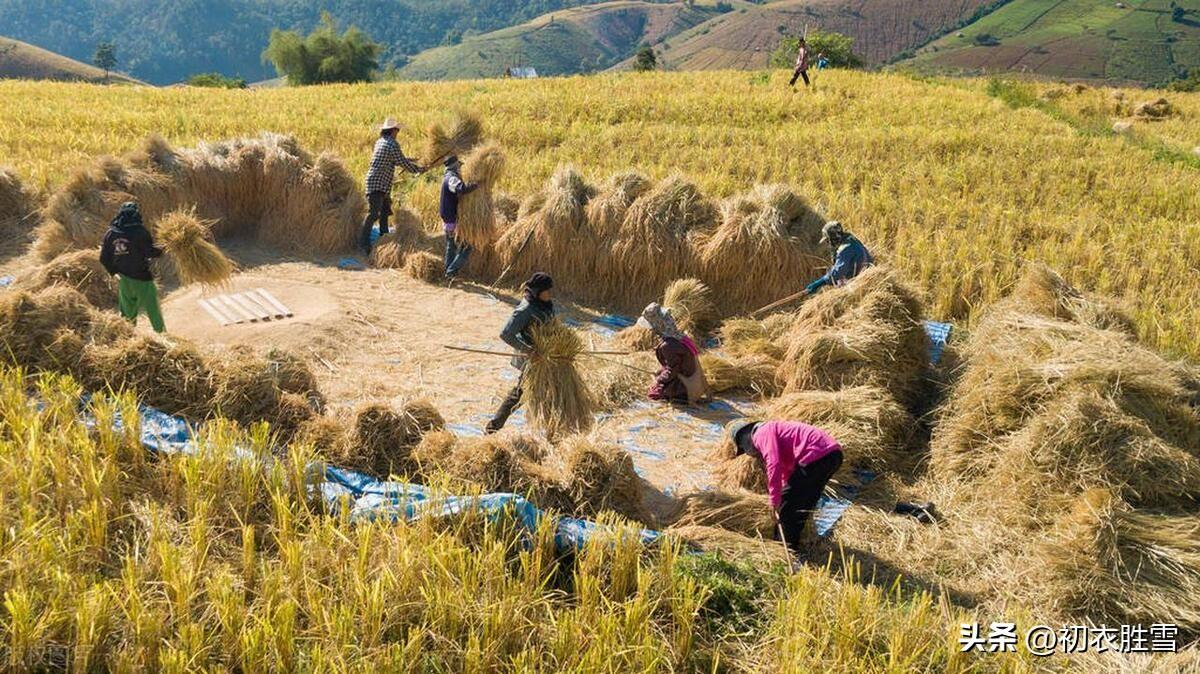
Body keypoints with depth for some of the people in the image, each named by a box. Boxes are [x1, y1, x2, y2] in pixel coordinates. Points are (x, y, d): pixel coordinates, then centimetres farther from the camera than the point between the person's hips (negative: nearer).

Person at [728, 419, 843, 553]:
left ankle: (791, 549, 13)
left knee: (786, 505, 3)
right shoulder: (775, 430, 31)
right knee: (805, 501, 26)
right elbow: (787, 469, 35)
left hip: (817, 455, -10)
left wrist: (775, 501, -10)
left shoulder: (762, 434, 0)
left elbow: (774, 465, -15)